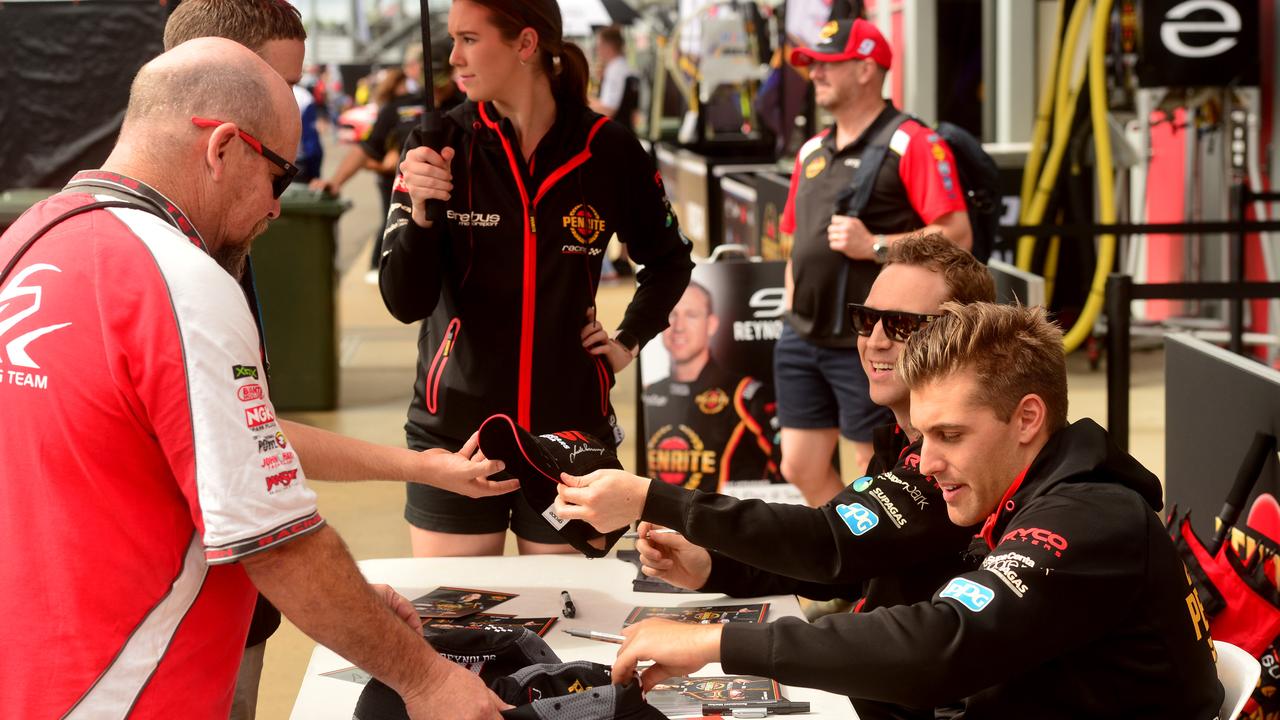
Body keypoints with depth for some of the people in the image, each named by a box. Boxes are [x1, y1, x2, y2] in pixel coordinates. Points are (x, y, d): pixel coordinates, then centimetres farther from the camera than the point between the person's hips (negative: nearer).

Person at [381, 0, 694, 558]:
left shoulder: (606, 150, -3)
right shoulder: (440, 143, -4)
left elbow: (669, 260, 17)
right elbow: (405, 303, -9)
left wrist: (629, 340, 7)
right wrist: (419, 210, -23)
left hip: (569, 430, 0)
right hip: (455, 425, 0)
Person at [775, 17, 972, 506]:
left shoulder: (912, 144, -8)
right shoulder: (812, 151, 16)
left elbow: (957, 235, -15)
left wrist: (874, 246, -20)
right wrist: (793, 311, 15)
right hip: (802, 340, 8)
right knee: (801, 469, 11)